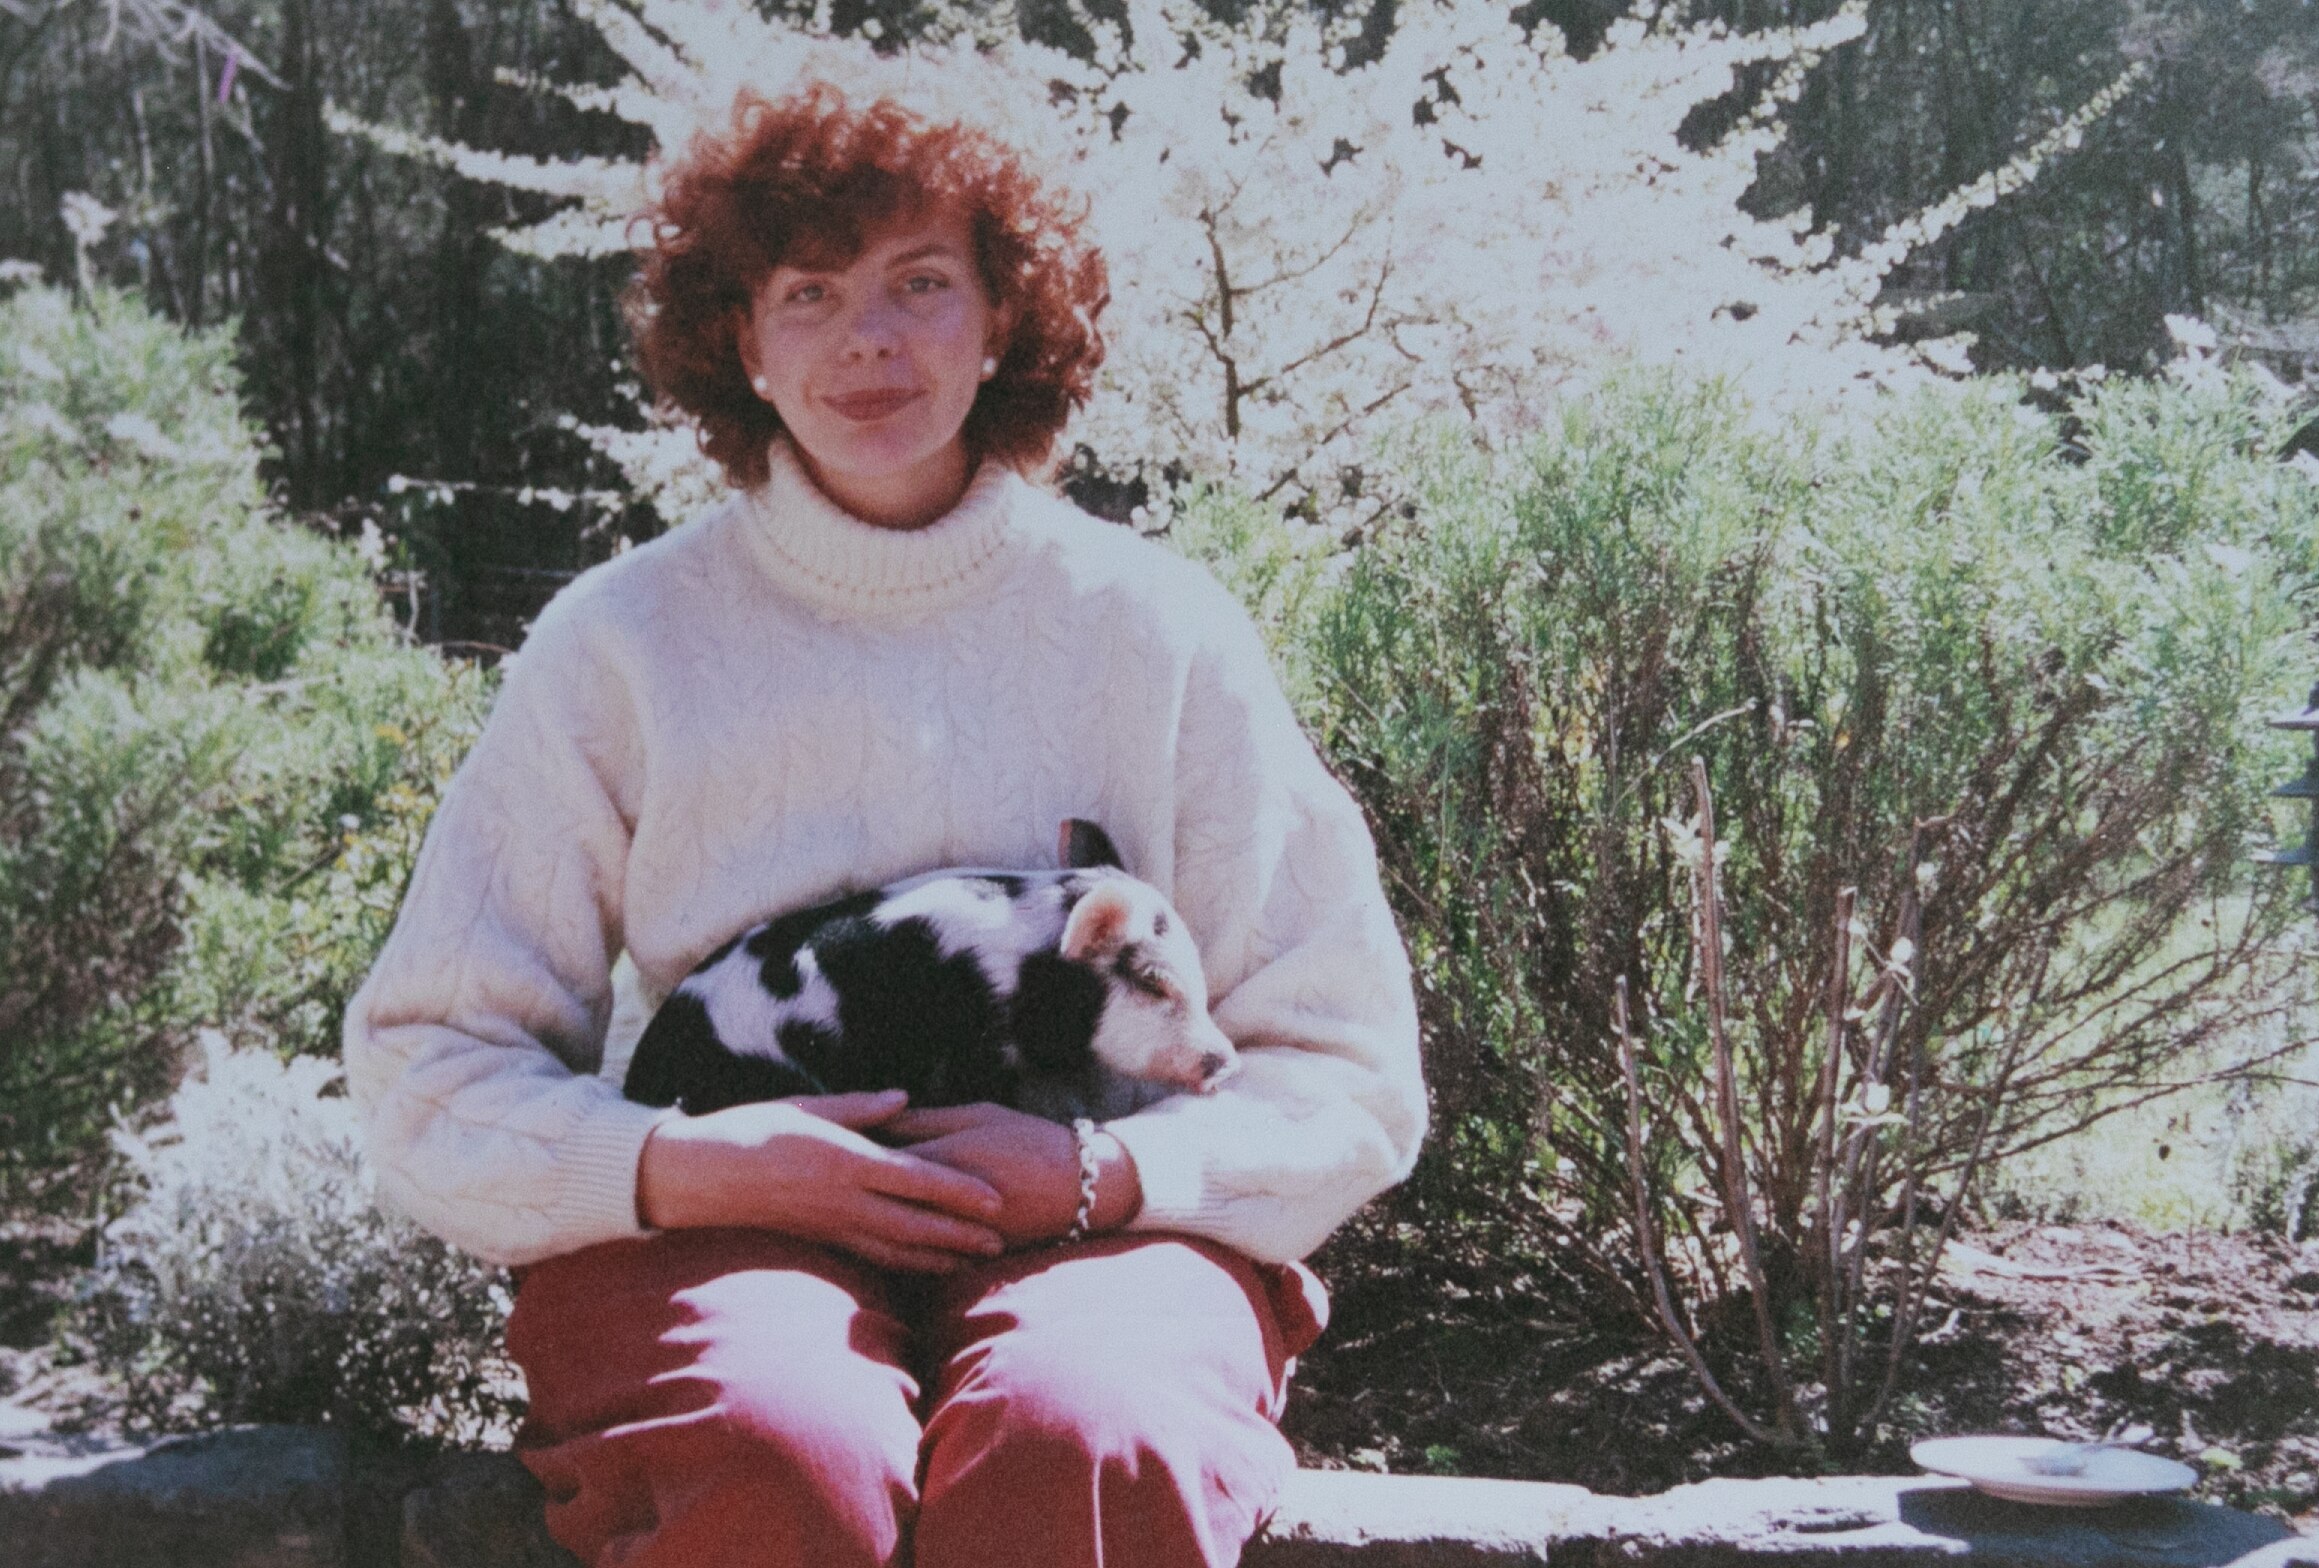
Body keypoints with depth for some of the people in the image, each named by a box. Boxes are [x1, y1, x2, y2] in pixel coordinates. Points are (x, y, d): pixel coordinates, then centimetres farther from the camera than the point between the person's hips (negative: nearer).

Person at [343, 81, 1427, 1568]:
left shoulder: (1157, 629, 8)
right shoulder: (620, 643, 7)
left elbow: (1349, 1078, 9)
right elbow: (432, 1072, 8)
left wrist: (1102, 1170, -10)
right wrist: (681, 1163, -11)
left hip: (1094, 1228, 0)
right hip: (716, 1228, 0)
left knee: (1085, 1445, -36)